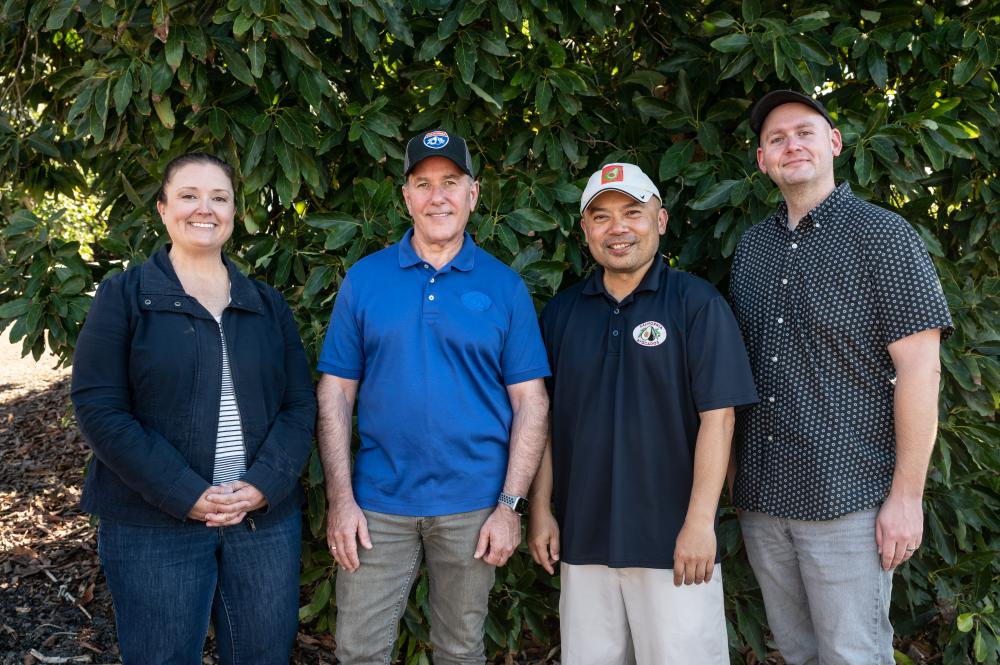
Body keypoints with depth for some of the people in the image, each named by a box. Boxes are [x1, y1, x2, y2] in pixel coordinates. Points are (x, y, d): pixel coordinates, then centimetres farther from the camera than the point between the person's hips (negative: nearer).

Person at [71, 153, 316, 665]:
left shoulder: (266, 303, 10)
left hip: (267, 517, 3)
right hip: (154, 526, -3)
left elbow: (299, 403, 5)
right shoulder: (124, 296, -1)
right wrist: (186, 495, -16)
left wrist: (263, 485, -12)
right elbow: (99, 409, -9)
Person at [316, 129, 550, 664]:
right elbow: (335, 394, 2)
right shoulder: (364, 279, 2)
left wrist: (510, 505, -8)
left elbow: (530, 403, -1)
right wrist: (340, 498, -5)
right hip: (378, 503, 1)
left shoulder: (505, 286, 0)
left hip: (473, 508, 0)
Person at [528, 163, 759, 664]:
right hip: (582, 538, 4)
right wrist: (540, 508, 5)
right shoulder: (562, 311, 8)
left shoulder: (697, 303, -5)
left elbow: (717, 417, -9)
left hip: (674, 542, -4)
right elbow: (546, 418, 10)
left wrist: (700, 521, -14)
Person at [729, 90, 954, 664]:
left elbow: (920, 367, -11)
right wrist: (730, 472, 10)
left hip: (847, 499, -5)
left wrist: (907, 495, -15)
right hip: (762, 497, 5)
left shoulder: (882, 235, -6)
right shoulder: (752, 246, 11)